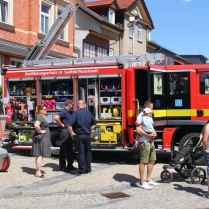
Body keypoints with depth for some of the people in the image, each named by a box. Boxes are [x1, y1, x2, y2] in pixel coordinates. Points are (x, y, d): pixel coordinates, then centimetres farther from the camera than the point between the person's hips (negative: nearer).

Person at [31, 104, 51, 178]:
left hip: (43, 139, 10)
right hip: (41, 138, -10)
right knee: (40, 155, -9)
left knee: (39, 155, 15)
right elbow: (36, 125, -35)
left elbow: (36, 124, 30)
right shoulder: (39, 117, -17)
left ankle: (38, 169, 23)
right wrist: (40, 131, -21)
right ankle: (38, 172, -9)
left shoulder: (41, 117, 15)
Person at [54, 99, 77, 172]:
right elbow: (56, 118, -29)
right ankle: (62, 166, 6)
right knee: (63, 150, -1)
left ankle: (70, 165, 23)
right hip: (64, 131, -9)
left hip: (69, 132, 9)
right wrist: (61, 124, -18)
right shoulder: (63, 111, -14)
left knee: (70, 149, 14)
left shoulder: (69, 112, 13)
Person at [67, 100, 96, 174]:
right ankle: (88, 169, 19)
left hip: (79, 136, -5)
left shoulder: (76, 113, -10)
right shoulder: (89, 113, 6)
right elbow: (94, 124, 17)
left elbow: (69, 125, -20)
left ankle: (82, 170, 2)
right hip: (87, 136, 5)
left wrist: (71, 133, -9)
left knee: (80, 153, 0)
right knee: (88, 152, 13)